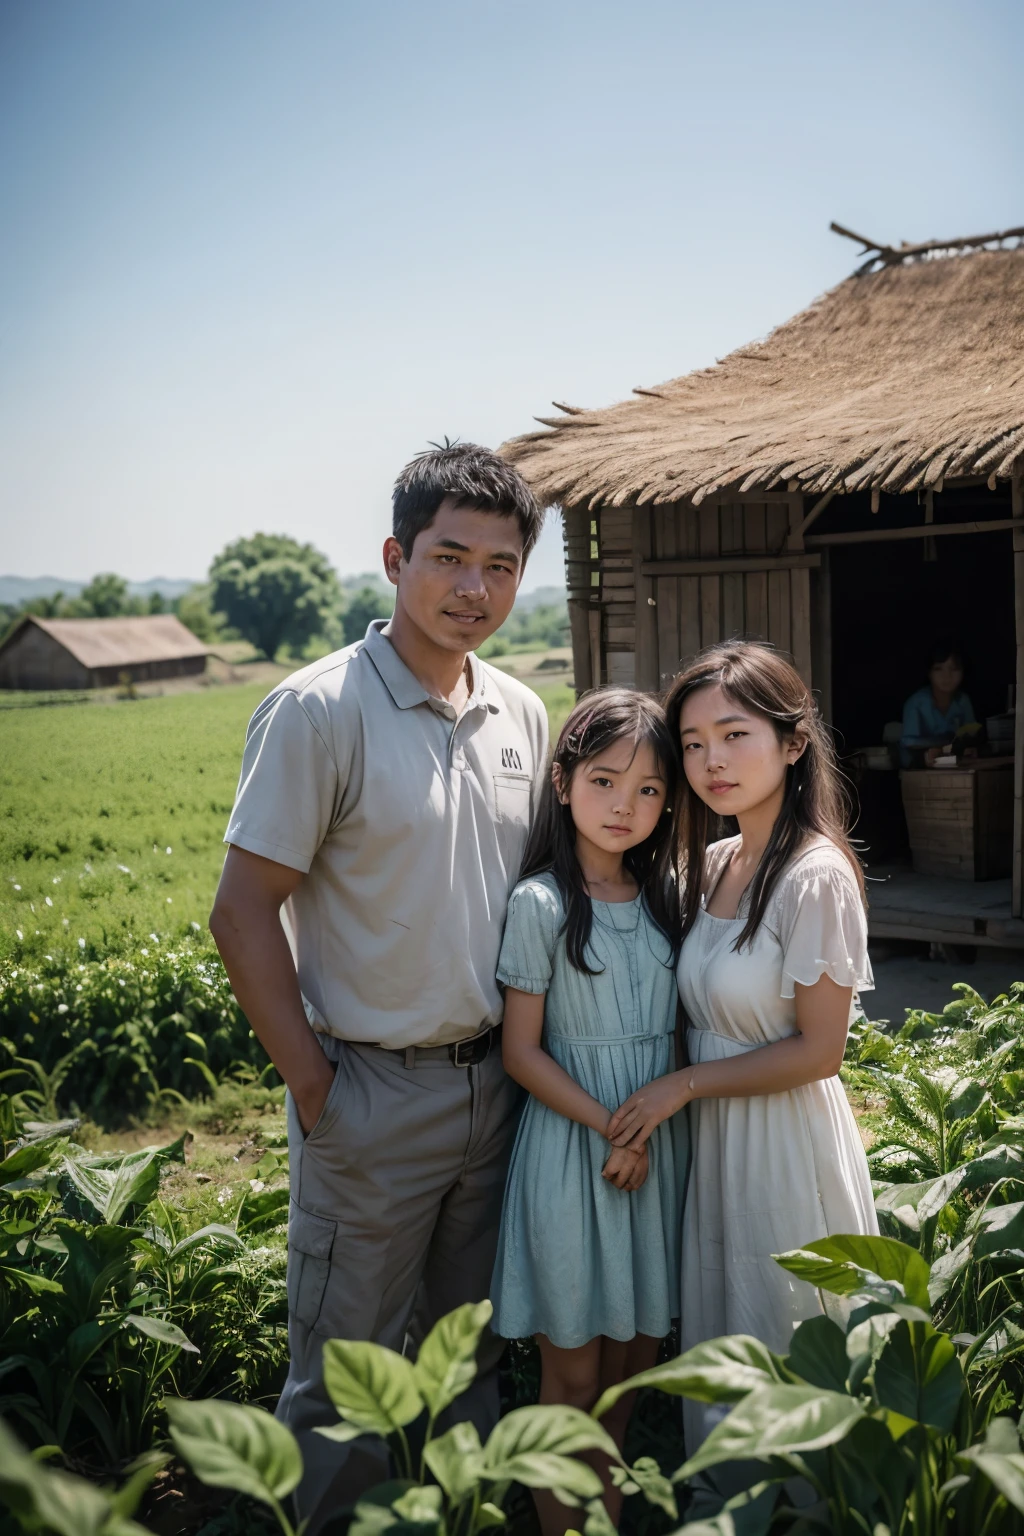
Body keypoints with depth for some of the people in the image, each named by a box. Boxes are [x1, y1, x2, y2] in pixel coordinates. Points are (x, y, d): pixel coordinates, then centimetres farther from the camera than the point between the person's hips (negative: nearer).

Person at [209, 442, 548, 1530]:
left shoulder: (522, 714, 5)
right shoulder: (319, 710, -14)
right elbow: (243, 913, -13)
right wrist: (313, 1087, -13)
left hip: (494, 1083, 6)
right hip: (373, 1094, -5)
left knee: (467, 1352, 21)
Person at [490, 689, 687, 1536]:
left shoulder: (665, 896, 4)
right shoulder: (540, 904, -11)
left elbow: (673, 1025, 12)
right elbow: (522, 1051, -10)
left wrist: (652, 1129, 1)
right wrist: (610, 1129, -14)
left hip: (658, 1143, 5)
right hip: (573, 1143, -5)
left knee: (637, 1348, 16)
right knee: (573, 1369, 6)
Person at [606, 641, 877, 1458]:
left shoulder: (816, 878, -21)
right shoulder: (711, 865, 3)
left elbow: (818, 1051, -18)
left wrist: (683, 1085, -14)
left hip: (786, 1142, -7)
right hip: (713, 1138, 7)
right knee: (715, 1341, 21)